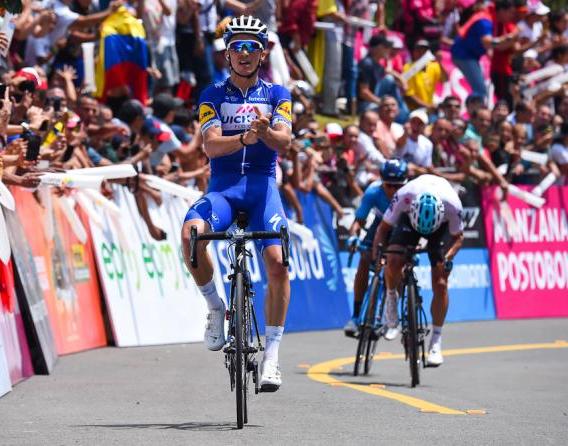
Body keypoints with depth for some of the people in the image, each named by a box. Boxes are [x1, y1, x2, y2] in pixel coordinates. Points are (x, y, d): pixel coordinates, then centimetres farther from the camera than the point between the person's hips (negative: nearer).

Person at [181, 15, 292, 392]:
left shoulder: (277, 95, 8)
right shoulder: (213, 96, 7)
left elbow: (285, 142, -8)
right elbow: (211, 145, -8)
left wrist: (267, 132, -32)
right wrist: (244, 138, -29)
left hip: (262, 185, 0)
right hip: (223, 186, 0)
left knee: (277, 261, -22)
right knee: (191, 233, -32)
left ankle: (272, 355, -12)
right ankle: (216, 306, -8)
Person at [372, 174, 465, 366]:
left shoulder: (453, 205, -37)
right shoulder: (404, 196, -38)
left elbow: (458, 237, -17)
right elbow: (384, 227, -21)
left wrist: (448, 257, -34)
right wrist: (377, 251, -36)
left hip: (442, 225, -1)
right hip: (409, 219, 1)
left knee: (440, 283, -10)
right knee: (393, 261, -26)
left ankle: (436, 341, 0)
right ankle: (391, 299, 5)